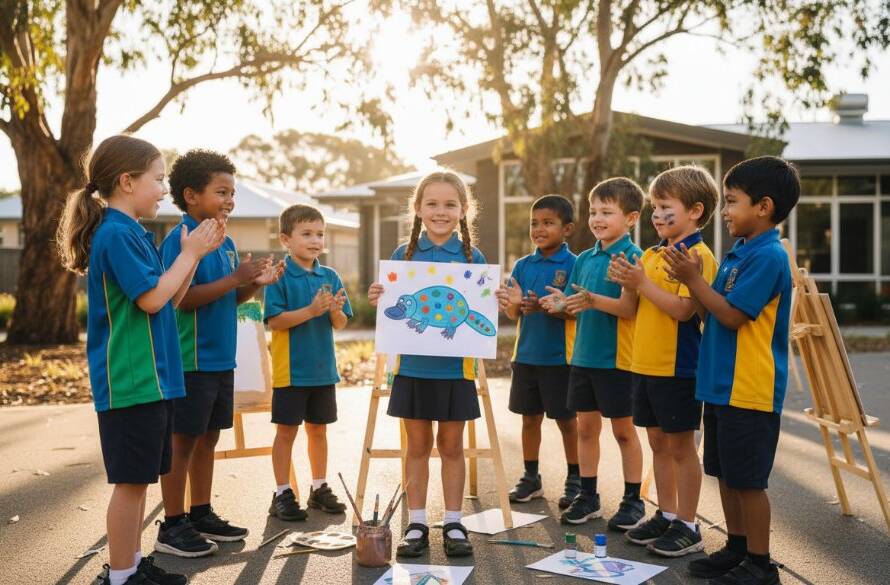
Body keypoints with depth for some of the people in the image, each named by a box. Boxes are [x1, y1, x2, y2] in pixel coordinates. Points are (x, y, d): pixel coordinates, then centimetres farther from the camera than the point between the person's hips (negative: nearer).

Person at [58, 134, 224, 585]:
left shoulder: (132, 234, 15)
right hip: (131, 379, -10)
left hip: (148, 377, 10)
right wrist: (189, 253, -9)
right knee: (131, 479, -2)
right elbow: (151, 298, -20)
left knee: (139, 477, 16)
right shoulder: (116, 234, -15)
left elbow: (170, 300, 17)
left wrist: (196, 253, 8)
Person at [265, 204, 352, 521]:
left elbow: (341, 324, 6)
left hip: (323, 367, 5)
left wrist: (336, 310, -16)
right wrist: (311, 310, -25)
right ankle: (282, 494, 15)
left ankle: (319, 488, 27)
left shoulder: (330, 276, 5)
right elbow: (275, 320, -17)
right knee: (286, 430, 4)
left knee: (318, 428, 15)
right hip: (291, 369, -5)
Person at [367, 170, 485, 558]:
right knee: (418, 445, 10)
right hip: (413, 365, 1)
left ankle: (453, 523, 21)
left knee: (452, 446, 10)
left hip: (455, 366, -1)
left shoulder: (472, 258, 0)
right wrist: (378, 300, -14)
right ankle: (416, 524, 21)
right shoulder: (403, 255, 2)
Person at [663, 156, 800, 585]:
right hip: (722, 384, 9)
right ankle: (736, 547, 30)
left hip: (749, 389, -9)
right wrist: (694, 279, 3)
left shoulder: (768, 256, -15)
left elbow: (733, 315, -19)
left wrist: (694, 280, -16)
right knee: (724, 472, 17)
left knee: (747, 479, 0)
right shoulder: (738, 253, 13)